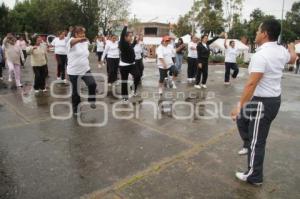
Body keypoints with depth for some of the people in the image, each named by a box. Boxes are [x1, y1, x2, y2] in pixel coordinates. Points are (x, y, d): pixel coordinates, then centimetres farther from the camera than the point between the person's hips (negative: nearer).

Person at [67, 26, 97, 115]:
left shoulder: (86, 43, 5)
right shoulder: (71, 41, -16)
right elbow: (73, 41, -41)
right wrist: (81, 38, -58)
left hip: (85, 70, 4)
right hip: (73, 71, -4)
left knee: (92, 84, -19)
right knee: (75, 91, 7)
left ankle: (92, 101, 5)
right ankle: (76, 109, 26)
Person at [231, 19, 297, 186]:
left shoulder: (261, 55, -23)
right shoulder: (281, 51, 4)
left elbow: (251, 84, -28)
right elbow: (292, 58, 29)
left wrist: (240, 105, -24)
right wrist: (292, 48, 52)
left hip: (263, 102, -9)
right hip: (274, 98, 9)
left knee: (257, 141, 4)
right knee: (242, 118, 27)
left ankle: (254, 177, 19)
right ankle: (250, 146, 41)